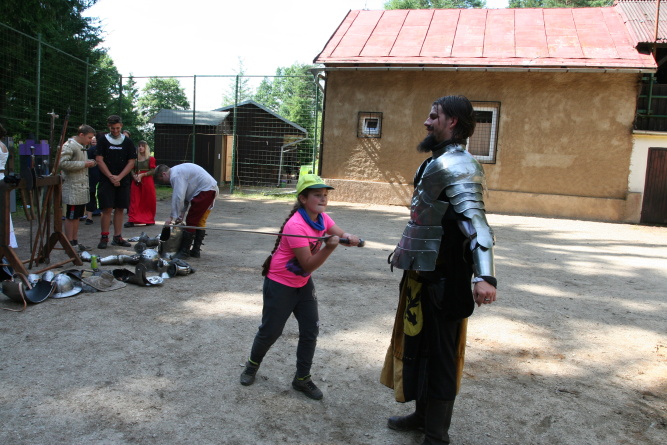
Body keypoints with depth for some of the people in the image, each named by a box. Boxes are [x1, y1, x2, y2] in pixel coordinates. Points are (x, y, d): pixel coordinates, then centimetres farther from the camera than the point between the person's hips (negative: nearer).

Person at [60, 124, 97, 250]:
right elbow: (62, 163, -24)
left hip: (82, 188, 9)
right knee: (70, 217, -2)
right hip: (73, 189, -9)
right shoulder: (69, 146, -12)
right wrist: (83, 164, -19)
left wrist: (88, 163, 10)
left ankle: (75, 242, 21)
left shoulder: (82, 147, 19)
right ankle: (70, 244, 3)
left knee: (77, 216, 14)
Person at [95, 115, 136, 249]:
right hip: (106, 181, -2)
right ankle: (104, 238, 1)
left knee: (120, 209, 4)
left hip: (123, 181, 2)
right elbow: (99, 160, -2)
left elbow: (131, 162, 3)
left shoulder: (128, 142, 7)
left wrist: (119, 177, -7)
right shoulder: (103, 140, 4)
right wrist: (111, 176, -11)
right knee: (107, 209, -6)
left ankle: (118, 237, 11)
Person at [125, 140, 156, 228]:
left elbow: (153, 171, -5)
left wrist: (142, 175, -14)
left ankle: (150, 220, 14)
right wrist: (134, 176, -6)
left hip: (147, 181, -3)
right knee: (135, 201, -3)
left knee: (148, 201, 2)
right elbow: (132, 170, 15)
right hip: (136, 181, 3)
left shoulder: (150, 159, 0)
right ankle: (132, 220, -7)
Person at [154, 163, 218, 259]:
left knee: (191, 221, -6)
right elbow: (185, 196, 21)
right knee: (200, 222, 15)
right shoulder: (178, 171, 19)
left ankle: (184, 251, 0)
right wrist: (182, 214, 17)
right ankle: (196, 251, 21)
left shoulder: (175, 175, -13)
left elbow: (178, 197, -19)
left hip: (204, 190, -11)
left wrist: (173, 217, -13)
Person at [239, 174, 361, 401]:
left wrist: (350, 237, -27)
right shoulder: (296, 225, -29)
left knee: (311, 330, 5)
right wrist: (329, 247, -41)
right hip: (280, 284, -7)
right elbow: (309, 265, -28)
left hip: (303, 283, 7)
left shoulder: (322, 218, -5)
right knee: (270, 331, 6)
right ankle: (252, 366, 33)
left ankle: (302, 378, 20)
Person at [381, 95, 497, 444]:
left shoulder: (454, 166, -19)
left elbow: (476, 222, -32)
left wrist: (484, 276, -43)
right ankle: (424, 415, 38)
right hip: (425, 275, 10)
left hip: (440, 280, -10)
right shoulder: (440, 162, 13)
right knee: (419, 346, 20)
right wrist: (405, 250, 30)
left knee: (438, 353, 2)